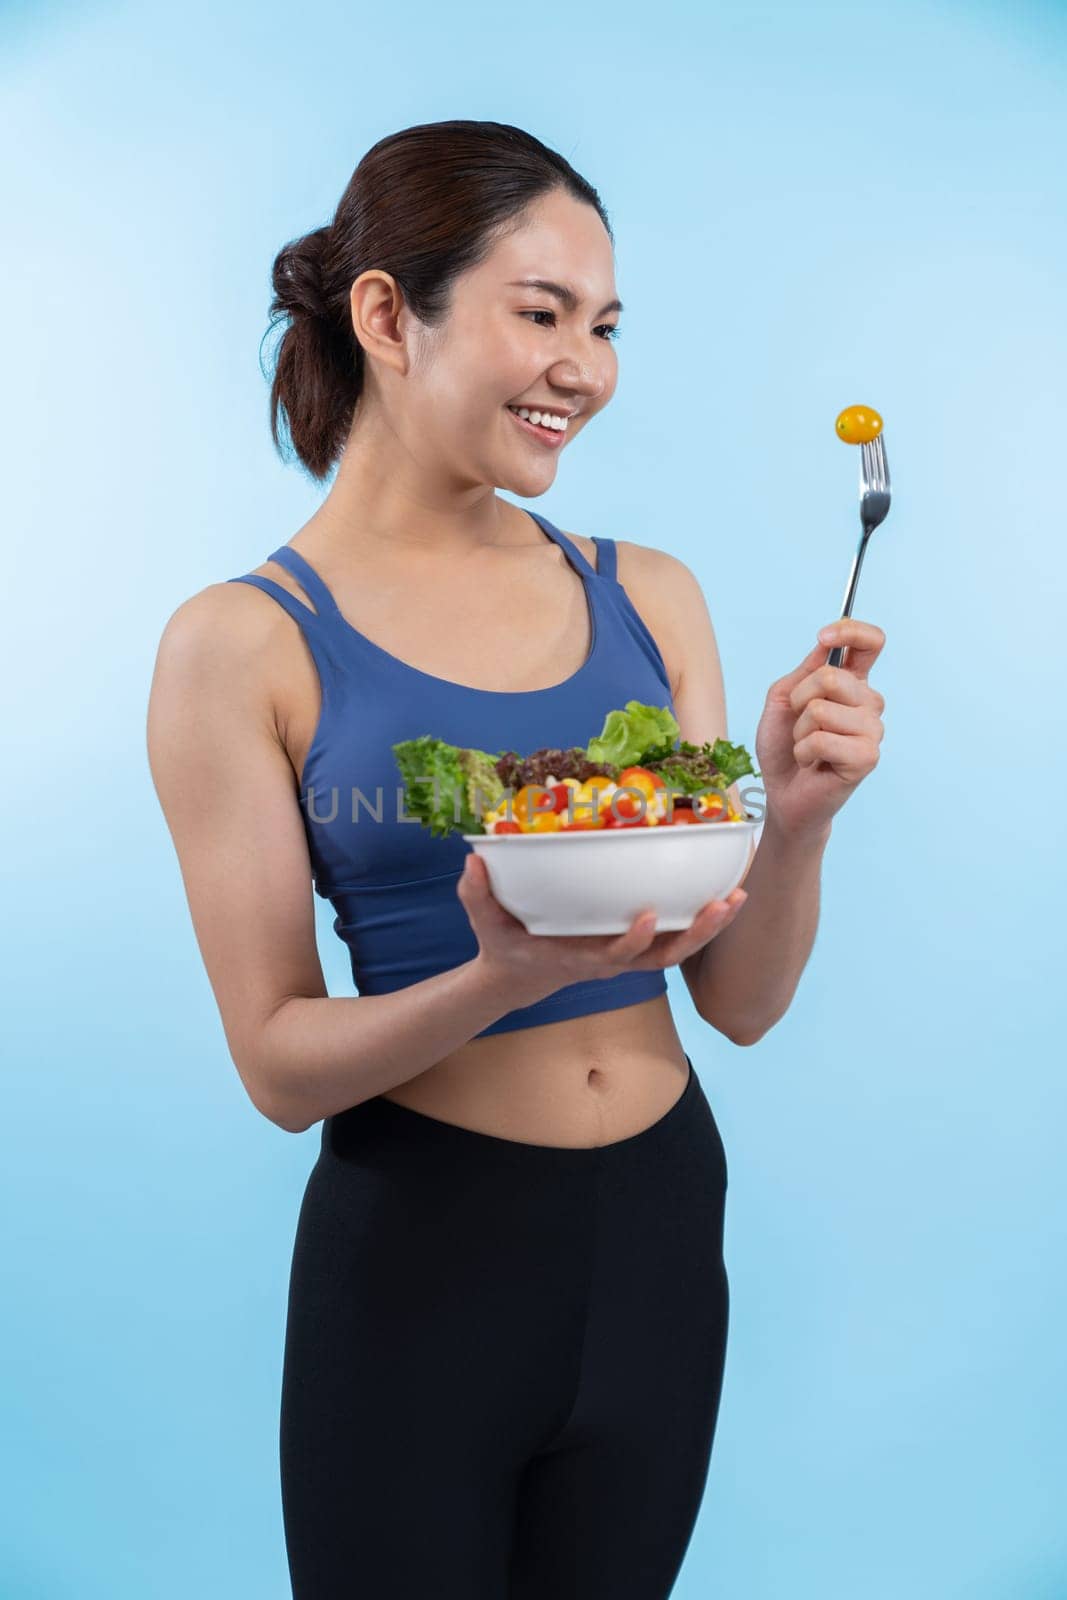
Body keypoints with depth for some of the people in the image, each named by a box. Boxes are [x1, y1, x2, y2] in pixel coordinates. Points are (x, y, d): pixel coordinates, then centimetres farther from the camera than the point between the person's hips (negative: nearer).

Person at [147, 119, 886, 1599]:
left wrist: (798, 820, -17)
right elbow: (277, 1062, -11)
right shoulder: (242, 645, -10)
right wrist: (501, 978, -27)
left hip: (664, 1226, 4)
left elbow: (744, 1002, 2)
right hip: (420, 1250, -4)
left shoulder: (648, 595, -1)